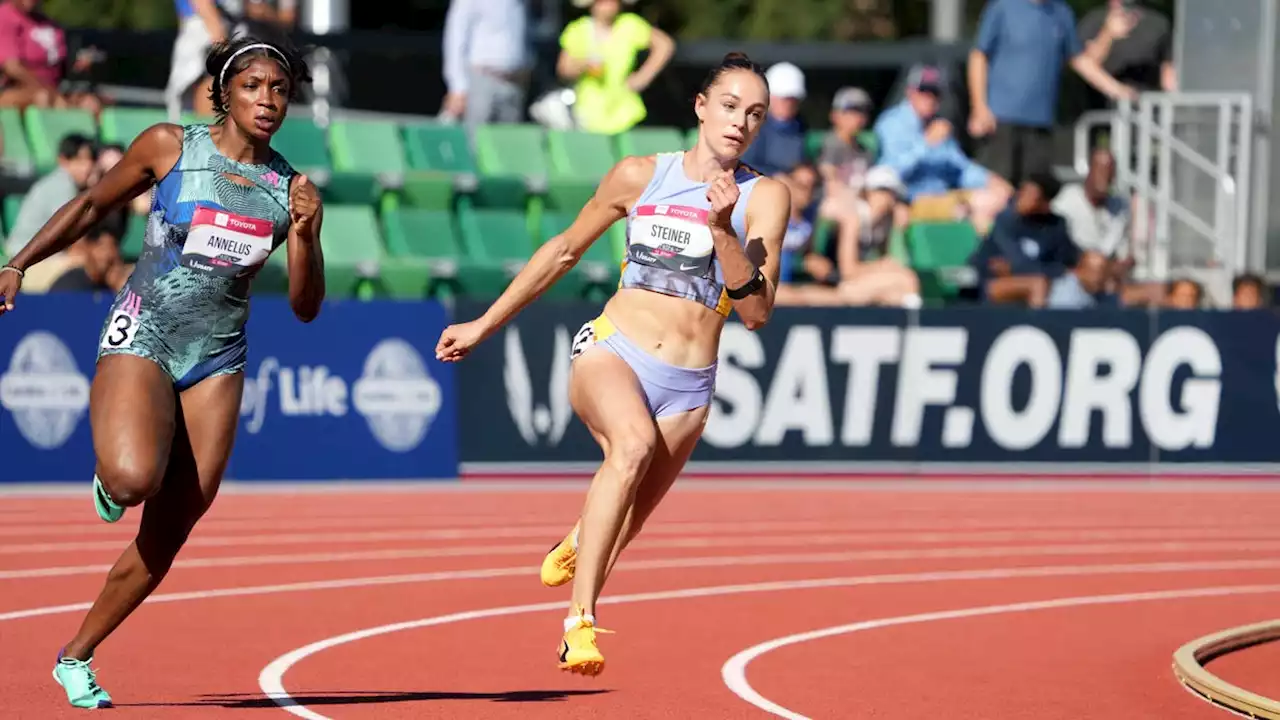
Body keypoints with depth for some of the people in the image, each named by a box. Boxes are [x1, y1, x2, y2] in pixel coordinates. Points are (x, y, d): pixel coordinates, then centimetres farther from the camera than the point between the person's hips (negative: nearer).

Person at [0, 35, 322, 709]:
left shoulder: (289, 188, 5)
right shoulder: (169, 146, -2)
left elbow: (305, 307, 7)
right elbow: (92, 205, 11)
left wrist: (306, 235, -10)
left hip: (217, 358, 4)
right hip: (141, 339, -3)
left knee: (166, 536, 1)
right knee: (134, 479, -32)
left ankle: (75, 657, 17)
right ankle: (108, 479, 7)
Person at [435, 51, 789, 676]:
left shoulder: (766, 197, 0)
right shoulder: (640, 176, 3)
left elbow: (756, 312, -7)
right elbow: (567, 250, 17)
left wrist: (723, 231, -20)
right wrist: (483, 325, 20)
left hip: (686, 388, 1)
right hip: (610, 351, -1)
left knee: (618, 530, 7)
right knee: (633, 443, -34)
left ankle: (578, 543, 47)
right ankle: (580, 622, -37)